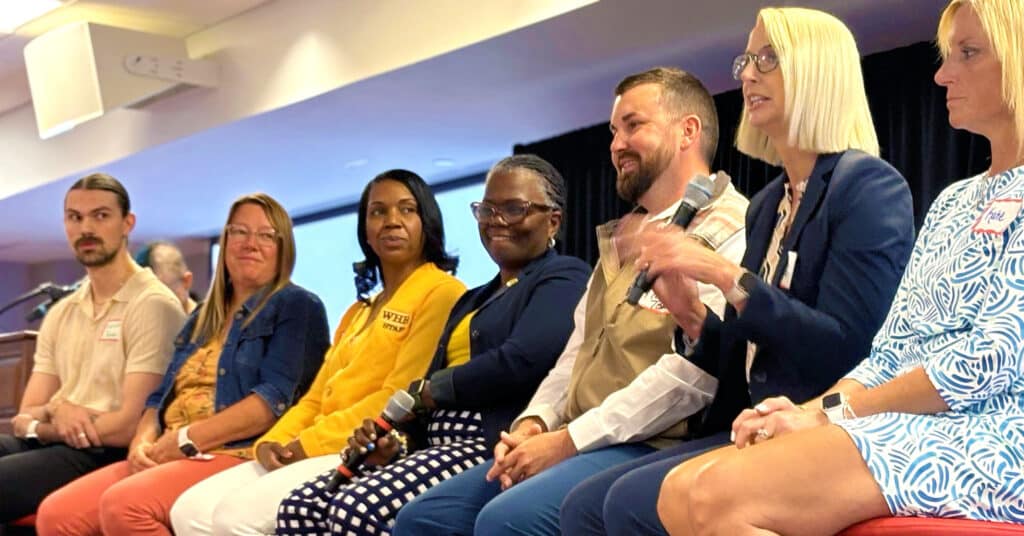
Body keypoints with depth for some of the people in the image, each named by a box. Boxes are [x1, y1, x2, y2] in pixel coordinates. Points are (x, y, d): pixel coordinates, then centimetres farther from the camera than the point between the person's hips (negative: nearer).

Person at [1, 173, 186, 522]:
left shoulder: (153, 305, -5)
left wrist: (42, 421, 0)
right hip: (51, 447, 7)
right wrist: (55, 411, -9)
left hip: (107, 455, -7)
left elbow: (131, 425, -11)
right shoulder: (60, 314, 19)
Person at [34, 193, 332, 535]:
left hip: (242, 456, -7)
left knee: (123, 505, -31)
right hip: (171, 457, 7)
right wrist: (143, 442, -2)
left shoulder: (297, 307, 3)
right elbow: (163, 396, 21)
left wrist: (186, 439, -14)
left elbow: (277, 396, -10)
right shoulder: (203, 318, 26)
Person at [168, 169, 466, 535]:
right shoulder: (359, 312, 27)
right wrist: (274, 440, 0)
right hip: (319, 452, 9)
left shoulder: (442, 293, -3)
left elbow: (401, 397, -13)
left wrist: (311, 441, -12)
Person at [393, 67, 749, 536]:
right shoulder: (621, 240, 23)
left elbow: (692, 371, -19)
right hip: (575, 443, 9)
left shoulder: (728, 232, -8)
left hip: (652, 446, -9)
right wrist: (534, 423, 4)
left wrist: (568, 440, -17)